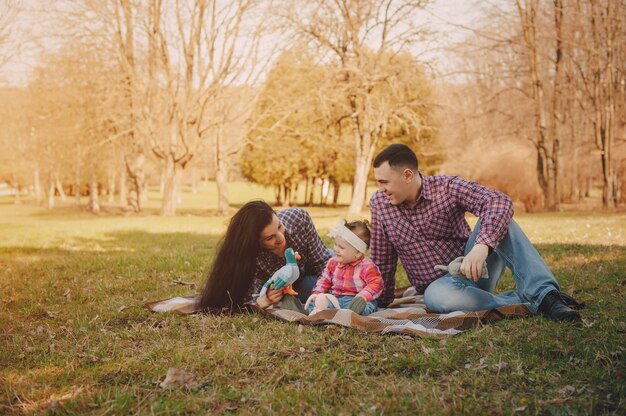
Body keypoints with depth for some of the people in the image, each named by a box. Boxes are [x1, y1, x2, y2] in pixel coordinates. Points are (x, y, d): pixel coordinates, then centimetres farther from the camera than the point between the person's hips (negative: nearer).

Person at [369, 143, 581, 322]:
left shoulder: (447, 187, -12)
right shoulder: (379, 203, -2)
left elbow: (500, 201, -29)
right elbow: (381, 260, 10)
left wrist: (482, 246, -45)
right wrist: (382, 302, 18)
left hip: (474, 270, -1)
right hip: (439, 284, 1)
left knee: (497, 218, -28)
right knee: (437, 297, -39)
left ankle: (545, 294, -38)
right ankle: (530, 304, -31)